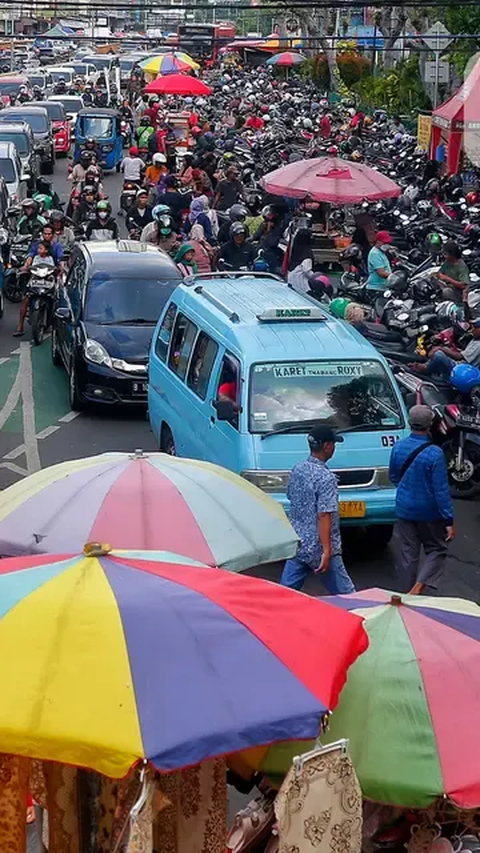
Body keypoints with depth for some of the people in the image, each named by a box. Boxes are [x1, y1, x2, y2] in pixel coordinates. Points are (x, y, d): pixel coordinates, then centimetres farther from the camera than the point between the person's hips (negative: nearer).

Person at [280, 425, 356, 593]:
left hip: (296, 544, 7)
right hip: (318, 548, -7)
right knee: (346, 596, 5)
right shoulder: (326, 478, -19)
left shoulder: (297, 469, 5)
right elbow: (324, 516, -23)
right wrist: (327, 551, -24)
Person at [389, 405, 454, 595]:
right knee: (436, 550, 12)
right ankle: (418, 588, -7)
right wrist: (449, 521, -13)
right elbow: (441, 490, -18)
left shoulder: (398, 447, -5)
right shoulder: (434, 454, -19)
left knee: (407, 554, 11)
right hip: (429, 511, -4)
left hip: (404, 508, 4)